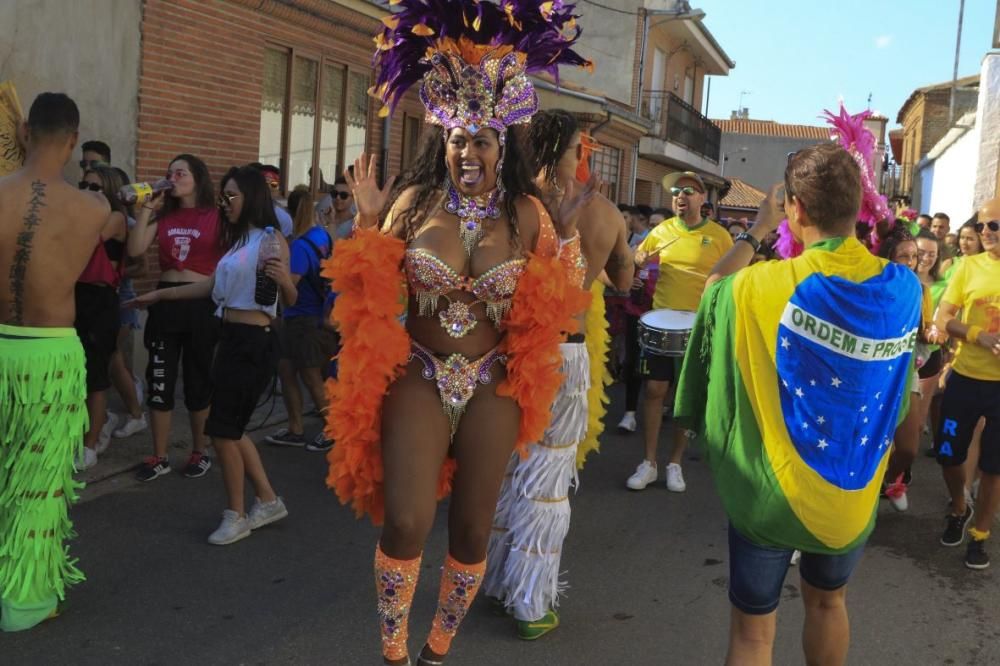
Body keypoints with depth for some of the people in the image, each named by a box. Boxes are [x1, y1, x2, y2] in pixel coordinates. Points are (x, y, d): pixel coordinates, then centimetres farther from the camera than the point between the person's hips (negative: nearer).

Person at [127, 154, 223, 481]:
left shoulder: (216, 216, -3)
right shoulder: (164, 215, 9)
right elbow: (134, 249, -2)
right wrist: (147, 208, -3)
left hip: (202, 302, -4)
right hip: (165, 301, 4)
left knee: (198, 382, 8)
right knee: (159, 382, 5)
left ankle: (200, 452, 23)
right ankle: (159, 457, 16)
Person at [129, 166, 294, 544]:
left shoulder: (271, 238, -10)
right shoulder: (237, 239, 16)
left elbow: (291, 300, -15)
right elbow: (212, 286, 24)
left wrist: (284, 280, -36)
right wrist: (159, 295, 29)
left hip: (254, 344, -9)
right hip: (231, 339, 9)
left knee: (222, 430, -4)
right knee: (231, 428, 12)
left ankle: (236, 516, 11)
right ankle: (268, 501, 25)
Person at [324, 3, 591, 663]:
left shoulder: (526, 213, -2)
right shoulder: (415, 201, -4)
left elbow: (560, 307, 1)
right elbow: (372, 294, 2)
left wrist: (567, 233, -8)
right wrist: (369, 223, -9)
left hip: (493, 386, 1)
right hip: (417, 378, -1)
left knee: (473, 531, 10)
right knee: (406, 523, -13)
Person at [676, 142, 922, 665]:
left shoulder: (762, 285, -22)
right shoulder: (904, 288, -13)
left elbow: (712, 289, 1)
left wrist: (757, 230, 6)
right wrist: (846, 220, 5)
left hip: (770, 494, -3)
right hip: (854, 495, 4)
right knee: (827, 603, 29)